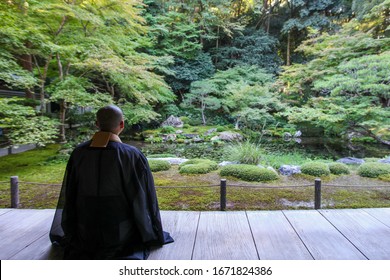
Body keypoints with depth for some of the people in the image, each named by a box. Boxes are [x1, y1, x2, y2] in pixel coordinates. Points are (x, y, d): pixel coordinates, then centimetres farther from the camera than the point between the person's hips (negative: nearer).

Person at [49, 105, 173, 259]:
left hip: (87, 233, 6)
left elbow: (69, 196, 0)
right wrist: (154, 235, 5)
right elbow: (145, 200, -13)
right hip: (121, 234, -6)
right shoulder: (133, 156, -21)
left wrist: (70, 233, 18)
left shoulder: (78, 153, -10)